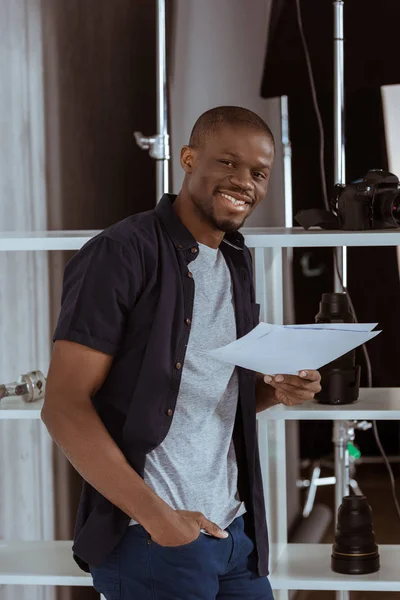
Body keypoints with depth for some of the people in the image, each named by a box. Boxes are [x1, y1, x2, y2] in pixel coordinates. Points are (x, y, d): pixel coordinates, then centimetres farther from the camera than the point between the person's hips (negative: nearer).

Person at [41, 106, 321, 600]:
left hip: (235, 529, 7)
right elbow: (64, 406, -16)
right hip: (150, 537, -7)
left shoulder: (237, 263, 12)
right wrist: (156, 515, -21)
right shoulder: (121, 253, -11)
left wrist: (276, 391, 0)